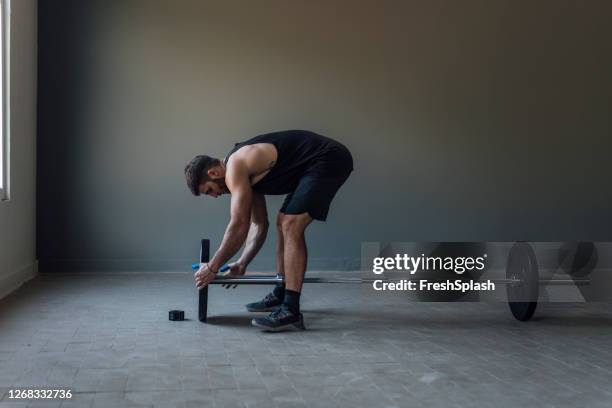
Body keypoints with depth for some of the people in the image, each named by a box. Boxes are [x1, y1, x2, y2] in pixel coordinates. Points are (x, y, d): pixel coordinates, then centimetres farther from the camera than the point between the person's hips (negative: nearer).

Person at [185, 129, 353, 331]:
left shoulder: (235, 169, -14)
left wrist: (212, 267, -8)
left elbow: (239, 224, -17)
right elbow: (259, 224, 20)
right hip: (316, 163, 11)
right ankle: (280, 294, 26)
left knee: (291, 226, -17)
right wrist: (242, 263, 16)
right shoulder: (246, 173, 15)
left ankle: (291, 311, -17)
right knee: (284, 223, 16)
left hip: (329, 159, -11)